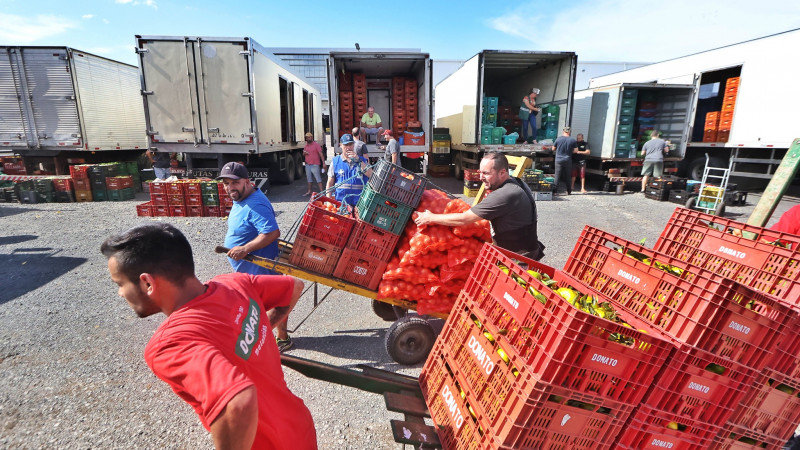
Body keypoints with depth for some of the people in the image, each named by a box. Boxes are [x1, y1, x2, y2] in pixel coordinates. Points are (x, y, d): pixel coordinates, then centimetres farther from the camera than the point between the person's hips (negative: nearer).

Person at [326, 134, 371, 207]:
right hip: (340, 203, 0)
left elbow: (371, 175, -7)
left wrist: (358, 160, -10)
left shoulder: (362, 160, 9)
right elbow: (330, 183, 8)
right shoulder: (335, 161, 7)